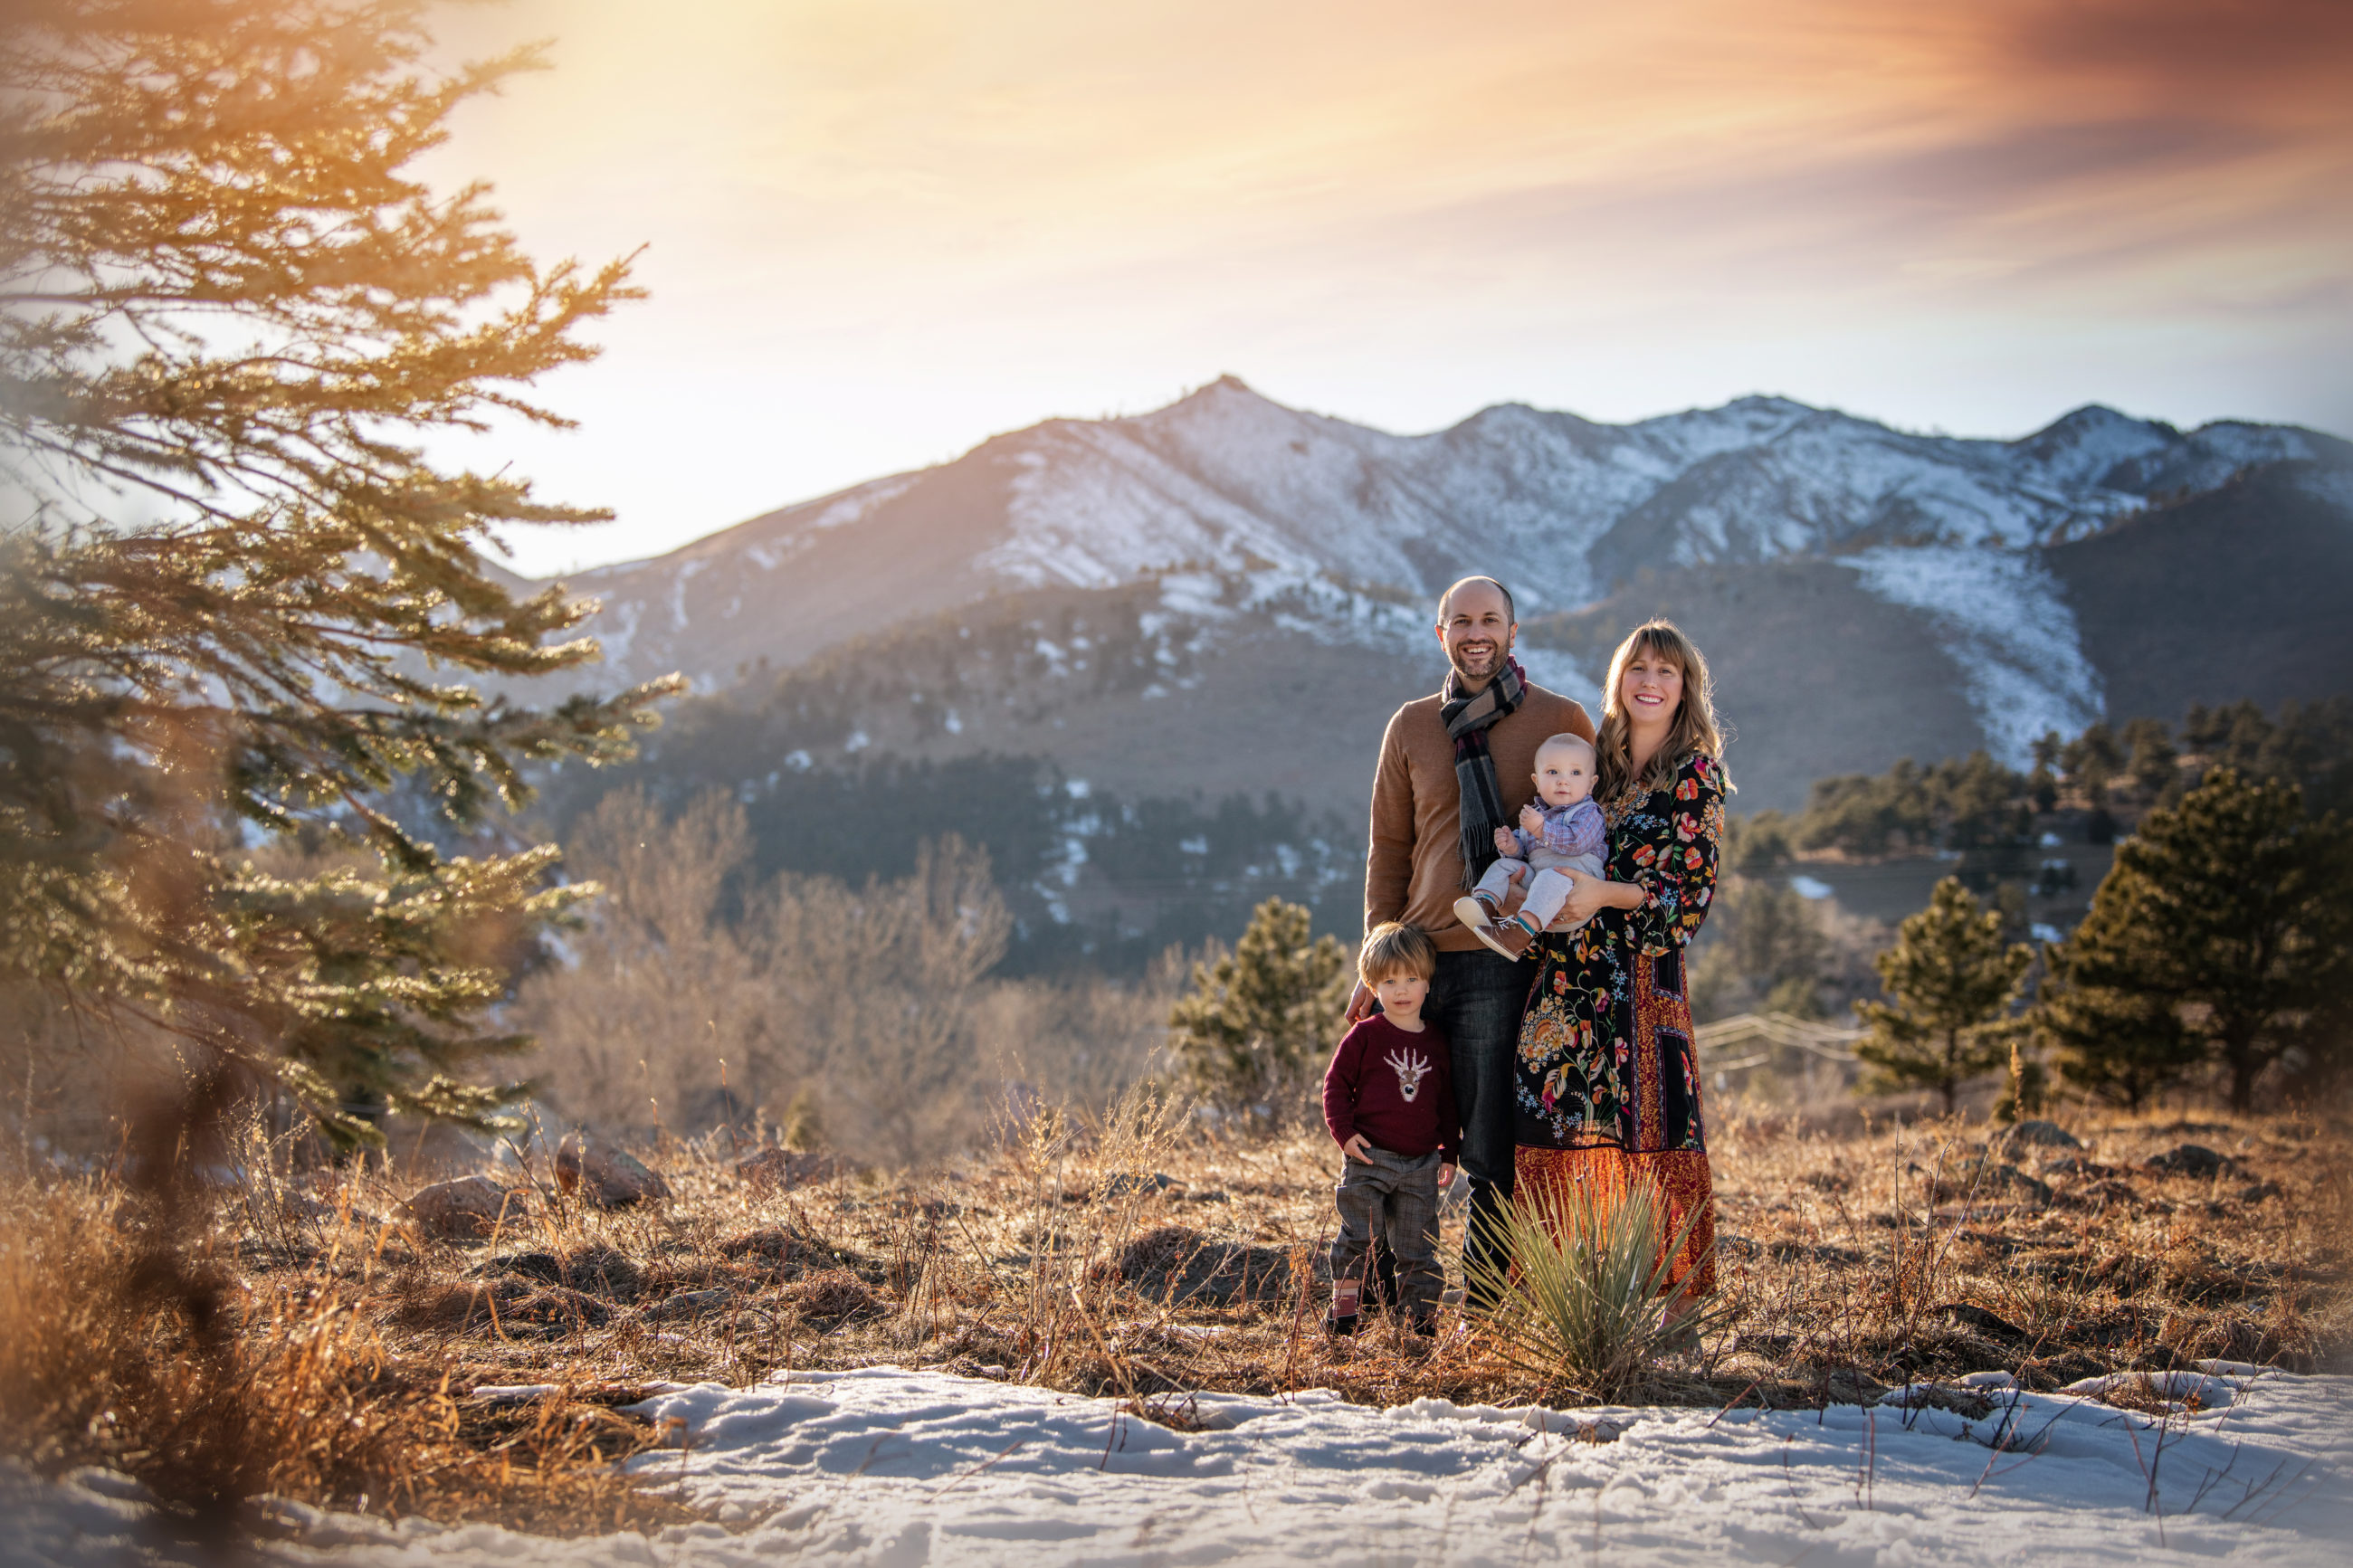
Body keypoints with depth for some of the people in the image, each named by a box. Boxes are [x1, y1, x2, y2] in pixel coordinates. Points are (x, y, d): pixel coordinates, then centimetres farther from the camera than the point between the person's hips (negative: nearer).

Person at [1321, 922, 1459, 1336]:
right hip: (1369, 1158, -3)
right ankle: (1344, 1306, 7)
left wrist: (1449, 1152, 13)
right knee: (1357, 1237, -3)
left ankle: (1422, 1314, 14)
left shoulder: (1436, 1043, 8)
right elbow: (1336, 1082, -1)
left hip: (1421, 1164, 3)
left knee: (1418, 1246, 7)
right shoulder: (1365, 1036, -2)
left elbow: (1446, 1100, 15)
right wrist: (1344, 1132, -10)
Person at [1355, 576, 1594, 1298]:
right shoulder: (1412, 727, 13)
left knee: (1492, 1147, -2)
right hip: (1421, 959, 3)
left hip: (1505, 961, -3)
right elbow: (1388, 847, 15)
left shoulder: (1560, 721, 3)